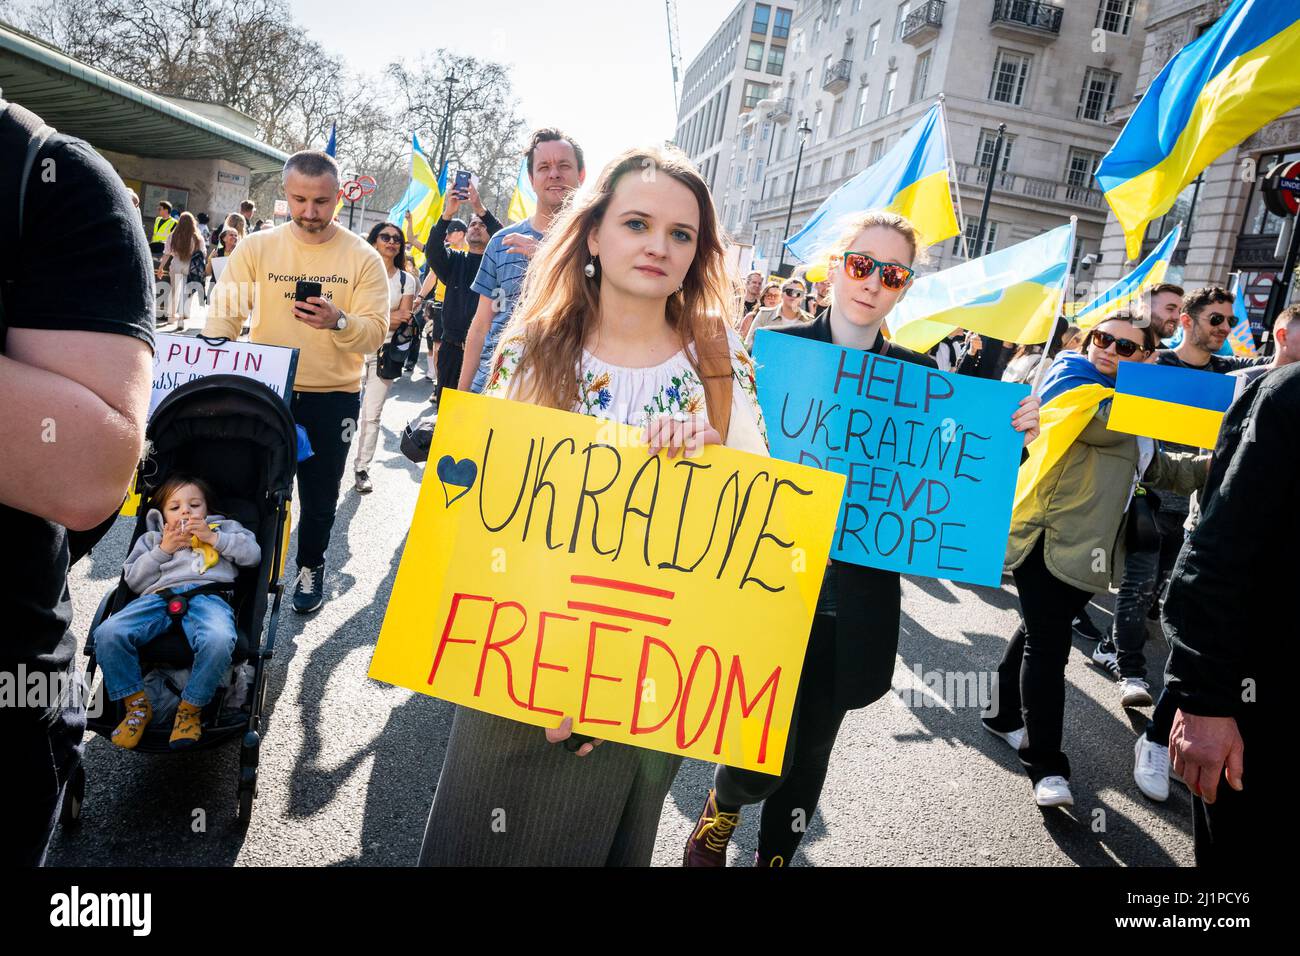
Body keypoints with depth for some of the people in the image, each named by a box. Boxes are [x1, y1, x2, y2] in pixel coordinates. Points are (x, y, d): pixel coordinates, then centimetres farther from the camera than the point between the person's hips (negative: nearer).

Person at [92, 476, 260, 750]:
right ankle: (138, 705, -10)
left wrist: (213, 537, 6)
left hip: (207, 595, -3)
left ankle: (191, 709, -18)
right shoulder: (152, 538, 37)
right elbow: (134, 581, 22)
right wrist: (163, 550, 10)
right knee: (108, 633, -27)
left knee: (218, 640, -38)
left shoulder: (224, 527, 33)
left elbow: (253, 554, 15)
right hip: (158, 597, 3)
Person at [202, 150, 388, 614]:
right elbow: (223, 316, -5)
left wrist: (338, 322, -31)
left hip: (332, 397, -1)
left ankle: (311, 567, 35)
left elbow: (374, 333, -10)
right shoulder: (255, 248, -1)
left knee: (320, 498, 11)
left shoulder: (363, 258, -5)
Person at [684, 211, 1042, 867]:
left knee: (809, 757, 15)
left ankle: (775, 854, 41)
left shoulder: (919, 375, 4)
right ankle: (719, 813, 33)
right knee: (762, 760, -3)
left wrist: (1010, 439, -13)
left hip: (857, 604, 3)